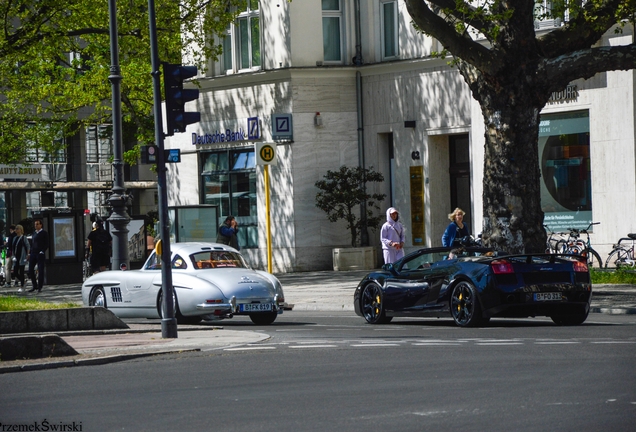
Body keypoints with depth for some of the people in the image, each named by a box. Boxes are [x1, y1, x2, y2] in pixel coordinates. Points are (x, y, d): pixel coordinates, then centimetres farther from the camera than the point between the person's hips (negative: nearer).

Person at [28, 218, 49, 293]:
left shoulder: (44, 233, -1)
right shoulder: (34, 233, 16)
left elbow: (46, 244, -5)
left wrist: (42, 251, -15)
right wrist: (30, 253, 11)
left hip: (40, 254, -6)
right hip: (33, 254, 6)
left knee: (40, 271, -3)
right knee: (30, 270, 3)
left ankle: (39, 287, 3)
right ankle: (35, 286, 15)